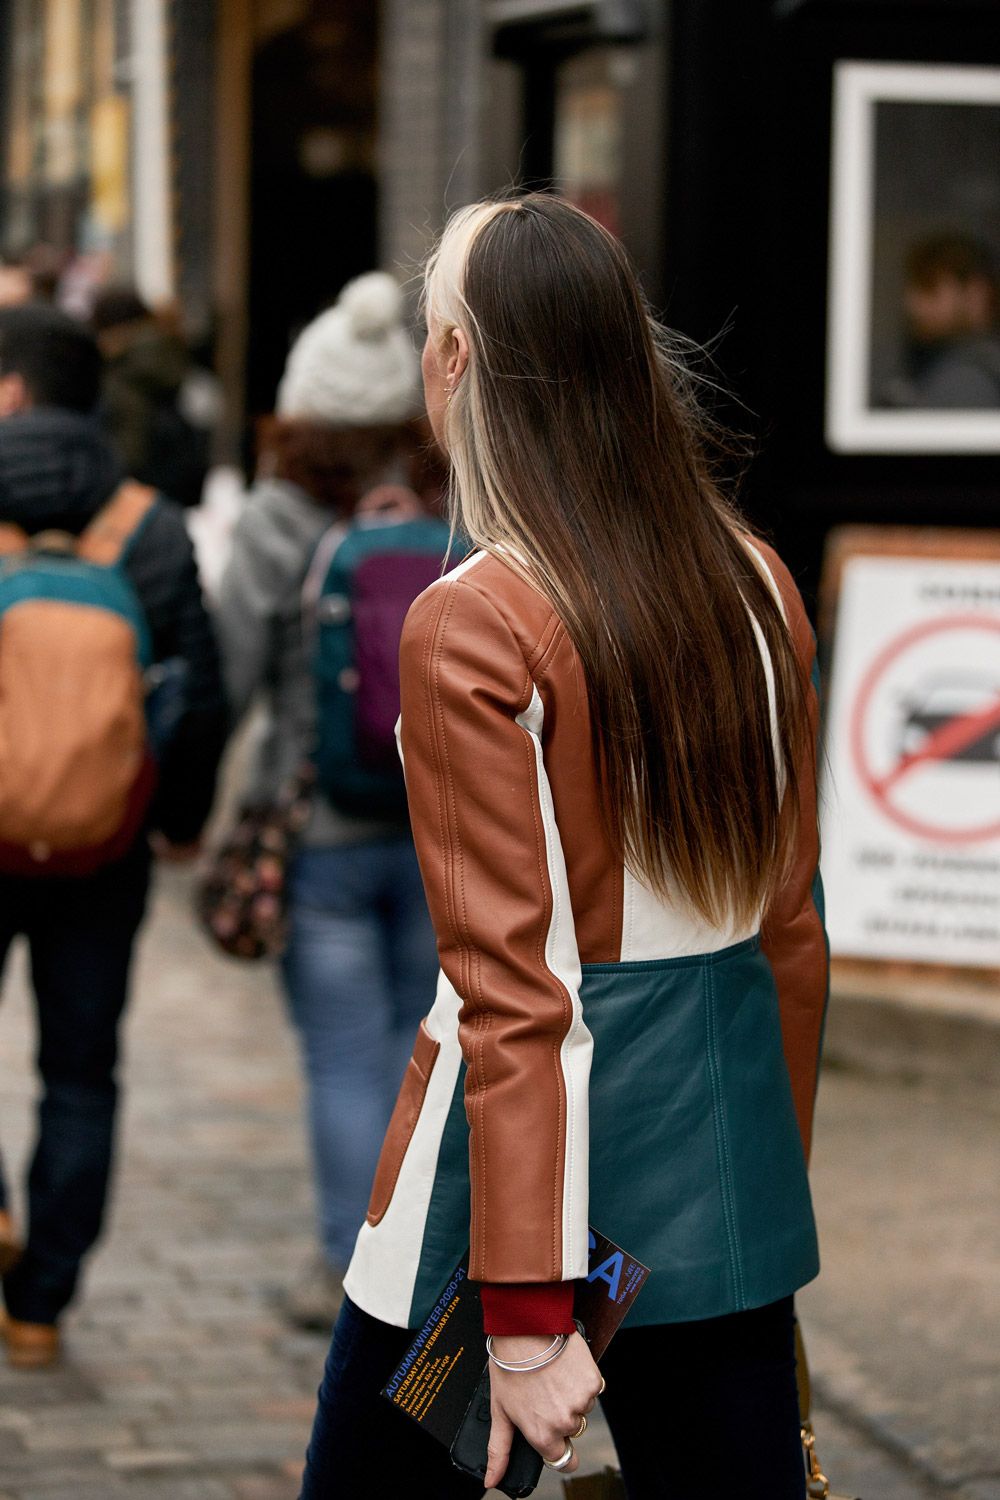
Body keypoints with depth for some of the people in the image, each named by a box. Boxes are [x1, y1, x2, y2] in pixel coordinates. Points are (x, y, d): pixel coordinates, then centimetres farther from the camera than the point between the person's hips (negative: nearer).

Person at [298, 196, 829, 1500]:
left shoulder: (474, 624, -15)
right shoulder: (758, 587, 4)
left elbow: (511, 988, -17)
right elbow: (793, 926, 10)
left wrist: (526, 1316, -15)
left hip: (539, 1137, -6)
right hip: (729, 1139, 6)